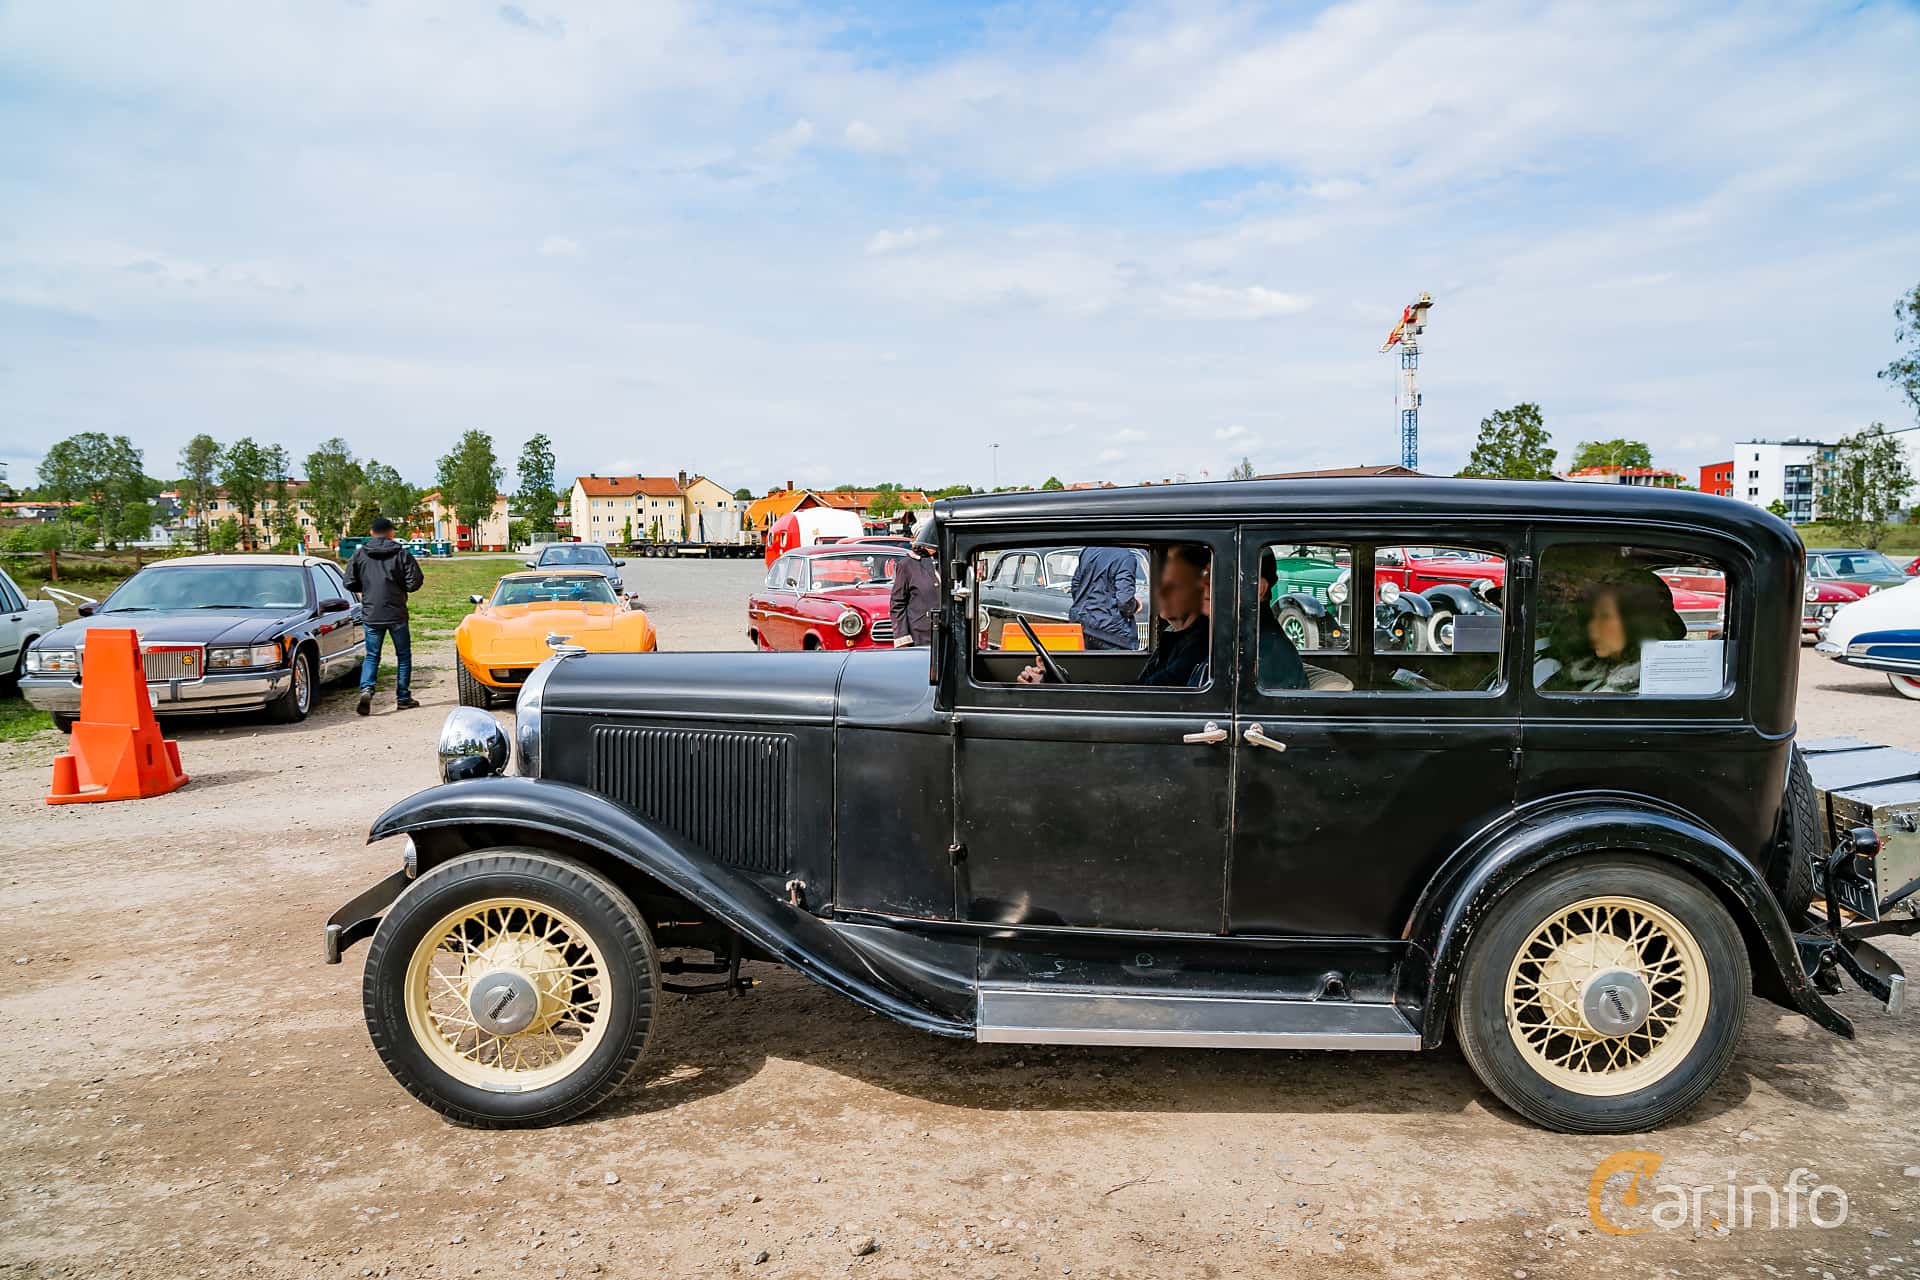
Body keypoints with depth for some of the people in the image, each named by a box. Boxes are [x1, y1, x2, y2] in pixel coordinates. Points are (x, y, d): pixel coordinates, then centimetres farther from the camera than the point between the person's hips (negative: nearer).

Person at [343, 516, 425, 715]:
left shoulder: (359, 554, 1)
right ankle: (403, 698, 13)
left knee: (372, 656, 10)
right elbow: (415, 582, -8)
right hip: (397, 614, -2)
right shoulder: (402, 554, -4)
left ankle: (366, 690, -13)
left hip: (371, 614, 2)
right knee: (403, 655, 11)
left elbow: (350, 583, -1)